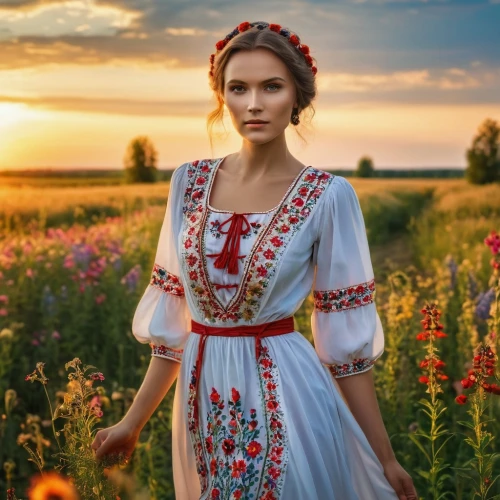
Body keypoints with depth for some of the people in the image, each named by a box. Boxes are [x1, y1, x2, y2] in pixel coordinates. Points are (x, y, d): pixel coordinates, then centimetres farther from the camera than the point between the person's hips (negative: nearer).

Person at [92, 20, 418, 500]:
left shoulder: (329, 196, -9)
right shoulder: (189, 181, 1)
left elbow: (346, 336, -5)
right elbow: (170, 316, 7)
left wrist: (384, 458, -3)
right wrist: (134, 421, 9)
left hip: (286, 396, -3)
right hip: (201, 398, 4)